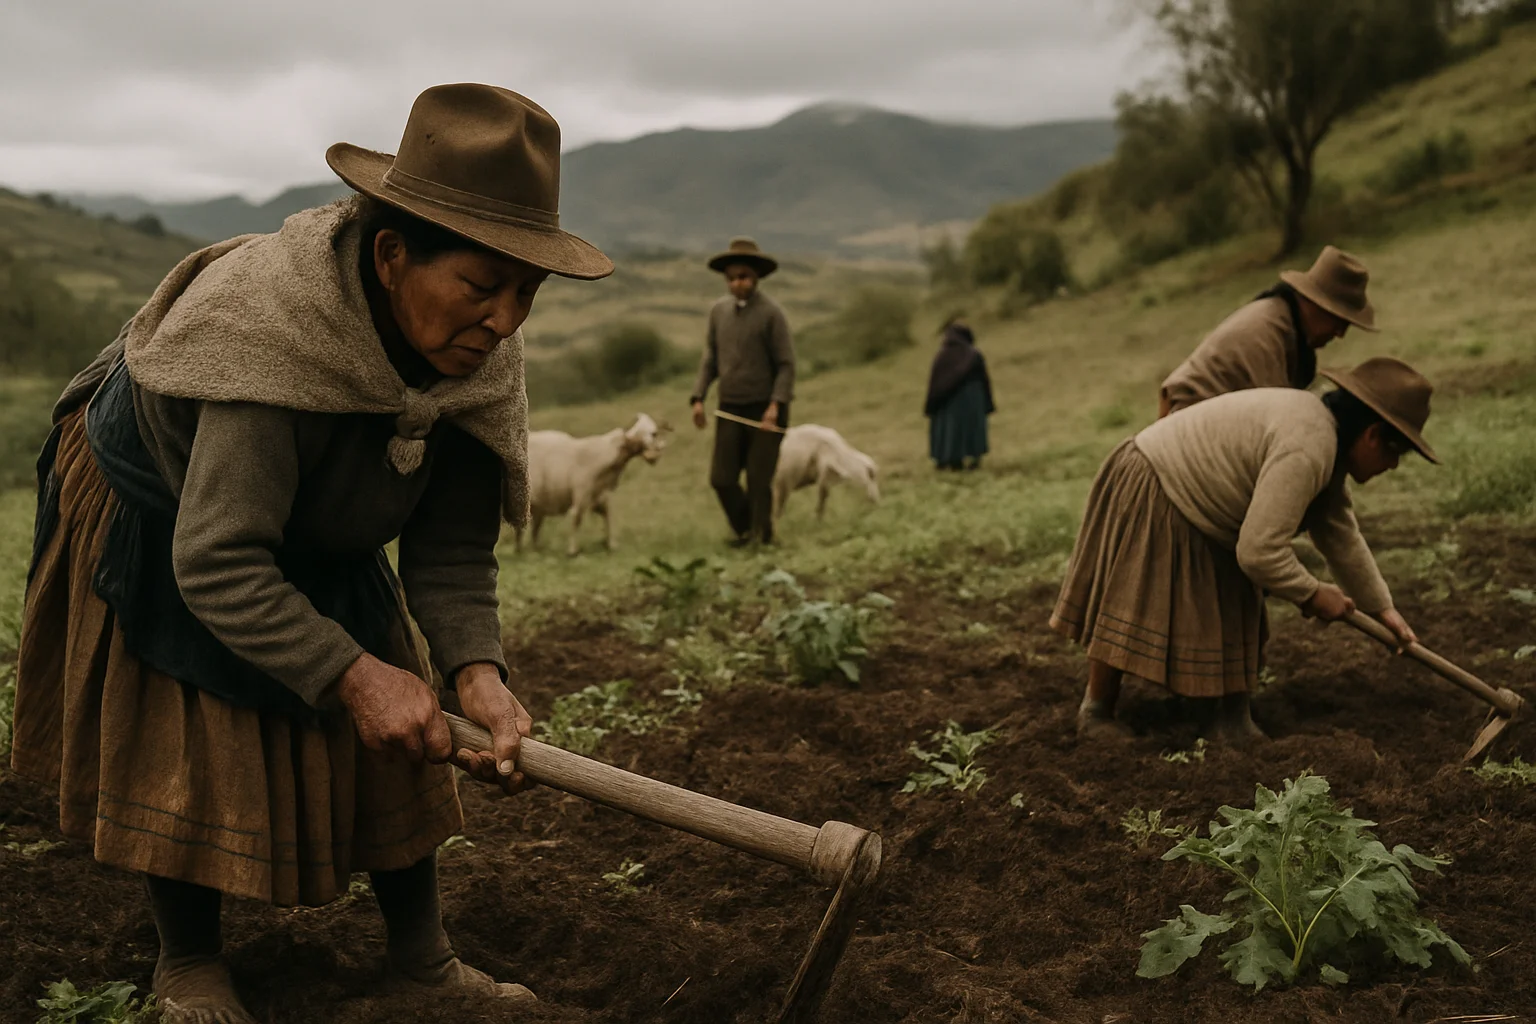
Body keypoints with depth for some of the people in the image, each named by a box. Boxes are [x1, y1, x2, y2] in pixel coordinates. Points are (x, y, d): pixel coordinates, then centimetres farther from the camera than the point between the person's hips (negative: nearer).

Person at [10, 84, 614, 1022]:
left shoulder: (481, 361, -23)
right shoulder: (272, 329, -42)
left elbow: (452, 547, -17)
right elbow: (216, 564, -40)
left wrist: (475, 668, -34)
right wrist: (351, 674, -43)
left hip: (320, 543, 6)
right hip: (155, 515, -5)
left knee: (390, 742, 5)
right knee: (184, 746, -3)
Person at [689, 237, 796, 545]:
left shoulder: (771, 313, -9)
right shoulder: (718, 311, 6)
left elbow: (786, 365, -9)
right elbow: (710, 359, 12)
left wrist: (775, 406, -19)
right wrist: (698, 398, 2)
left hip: (764, 410, -4)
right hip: (730, 409, 5)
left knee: (758, 482, 0)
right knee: (721, 479, 3)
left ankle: (762, 541, 14)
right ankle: (744, 531, 24)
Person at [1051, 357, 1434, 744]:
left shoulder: (1327, 441, 3)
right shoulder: (1306, 450, -31)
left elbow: (1341, 535, 14)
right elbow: (1259, 553, -32)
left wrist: (1381, 607, 17)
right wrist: (1314, 595, -15)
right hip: (1148, 498, -11)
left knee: (1233, 617, 8)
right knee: (1131, 612, -4)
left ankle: (1233, 722, 13)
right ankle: (1095, 714, 11)